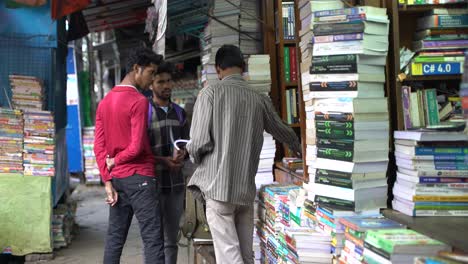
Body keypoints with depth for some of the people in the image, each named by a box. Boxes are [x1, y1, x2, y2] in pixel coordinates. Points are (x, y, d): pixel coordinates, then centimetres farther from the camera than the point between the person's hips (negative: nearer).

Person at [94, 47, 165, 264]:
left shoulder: (104, 102, 12)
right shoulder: (139, 101, -12)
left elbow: (99, 146, 7)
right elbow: (137, 147, -18)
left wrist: (108, 181, 4)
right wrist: (115, 161, 0)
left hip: (116, 178, 8)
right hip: (139, 178, -8)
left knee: (115, 236, 13)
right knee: (153, 238, -4)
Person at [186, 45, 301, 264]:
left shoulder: (210, 93, -4)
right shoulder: (259, 99, 7)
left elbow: (199, 142, -11)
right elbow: (283, 131, 22)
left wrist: (194, 155, 13)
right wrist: (298, 149, 44)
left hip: (218, 186, -4)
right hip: (246, 188, 4)